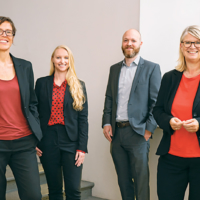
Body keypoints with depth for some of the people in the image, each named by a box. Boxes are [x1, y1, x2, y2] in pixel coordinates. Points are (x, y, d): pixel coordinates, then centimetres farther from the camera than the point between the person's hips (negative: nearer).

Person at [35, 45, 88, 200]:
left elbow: (83, 119, 2)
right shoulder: (42, 83, 6)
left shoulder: (79, 86, 4)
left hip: (71, 142, -1)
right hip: (48, 142, 1)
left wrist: (82, 147, -5)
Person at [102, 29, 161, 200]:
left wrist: (149, 129, -12)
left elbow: (156, 102, -5)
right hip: (116, 133, 5)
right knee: (123, 180, 13)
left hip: (137, 133, -5)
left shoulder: (151, 68, 0)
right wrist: (106, 123, 4)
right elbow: (109, 98, 16)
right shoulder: (114, 69, 15)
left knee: (141, 181, -1)